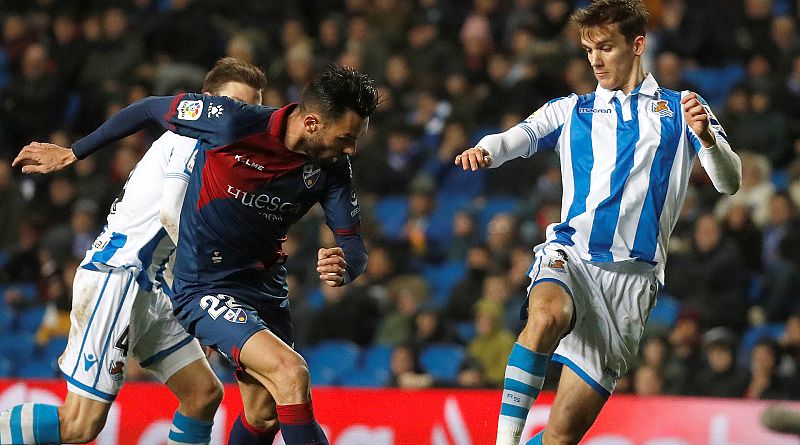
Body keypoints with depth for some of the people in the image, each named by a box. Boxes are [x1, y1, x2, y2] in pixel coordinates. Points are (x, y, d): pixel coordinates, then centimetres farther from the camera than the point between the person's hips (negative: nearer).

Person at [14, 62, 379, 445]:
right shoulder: (234, 122, -24)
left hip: (266, 285, 6)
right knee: (291, 373, -26)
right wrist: (72, 154, 2)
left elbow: (353, 244, -6)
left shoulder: (332, 167, -10)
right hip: (207, 289, -6)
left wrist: (344, 267, -33)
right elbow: (151, 108, -9)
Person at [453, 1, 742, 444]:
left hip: (632, 275, 0)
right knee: (547, 317, -37)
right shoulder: (571, 111, 17)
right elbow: (517, 138, -1)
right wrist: (486, 149, -26)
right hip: (570, 255, 1)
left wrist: (706, 137, -21)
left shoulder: (680, 111, 13)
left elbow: (729, 182, 1)